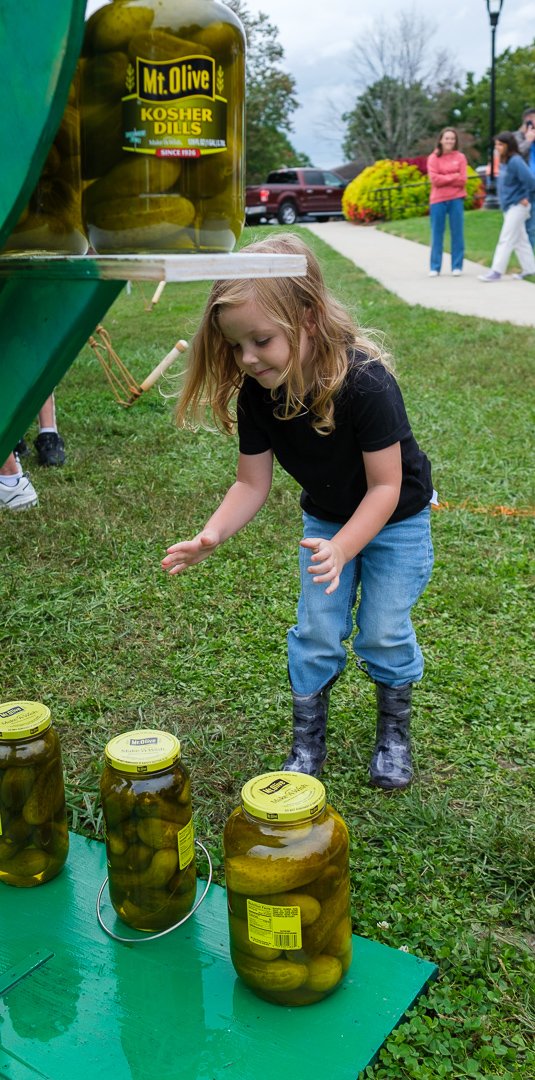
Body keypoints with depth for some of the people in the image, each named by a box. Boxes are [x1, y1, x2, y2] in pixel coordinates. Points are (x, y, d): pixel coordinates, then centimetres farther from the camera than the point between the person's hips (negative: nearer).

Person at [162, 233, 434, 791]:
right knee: (315, 632, 3)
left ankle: (394, 732, 27)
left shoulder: (365, 384, -36)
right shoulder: (257, 394, -21)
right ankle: (307, 742, 23)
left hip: (396, 518, -4)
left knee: (384, 632, -1)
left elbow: (384, 487, -30)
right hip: (324, 517, 4)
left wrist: (340, 550, -42)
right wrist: (212, 535, -32)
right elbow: (252, 483, -15)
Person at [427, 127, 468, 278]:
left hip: (456, 200, 1)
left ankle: (457, 266, 7)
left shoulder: (460, 157, 5)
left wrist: (443, 179, -7)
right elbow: (434, 179, -9)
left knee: (457, 233, 2)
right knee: (437, 234, 2)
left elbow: (462, 180, -3)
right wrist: (454, 176, -7)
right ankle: (435, 267, 6)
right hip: (438, 200, -1)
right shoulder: (433, 158, 2)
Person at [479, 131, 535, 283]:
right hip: (509, 206, 9)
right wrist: (503, 198, 10)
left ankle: (496, 272, -8)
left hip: (517, 206, -9)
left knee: (506, 240, -8)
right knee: (520, 239, 13)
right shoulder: (503, 162, 8)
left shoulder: (515, 161, -17)